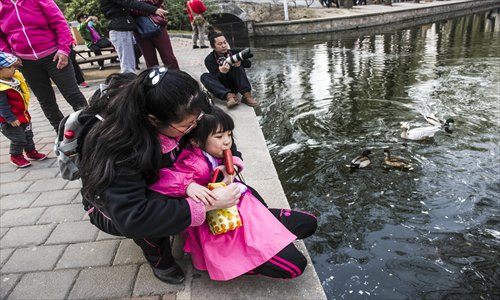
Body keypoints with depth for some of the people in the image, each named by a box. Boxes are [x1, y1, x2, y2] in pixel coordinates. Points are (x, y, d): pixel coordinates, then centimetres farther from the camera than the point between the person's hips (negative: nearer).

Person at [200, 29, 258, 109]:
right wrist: (222, 73, -42)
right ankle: (229, 96, -43)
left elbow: (249, 63, -8)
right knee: (204, 76, -24)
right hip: (222, 87, -1)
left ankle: (246, 95, -32)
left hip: (235, 86, 1)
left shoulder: (234, 52, 0)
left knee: (238, 64, -19)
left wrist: (240, 62, -30)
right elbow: (216, 78, -19)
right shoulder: (209, 59, -7)